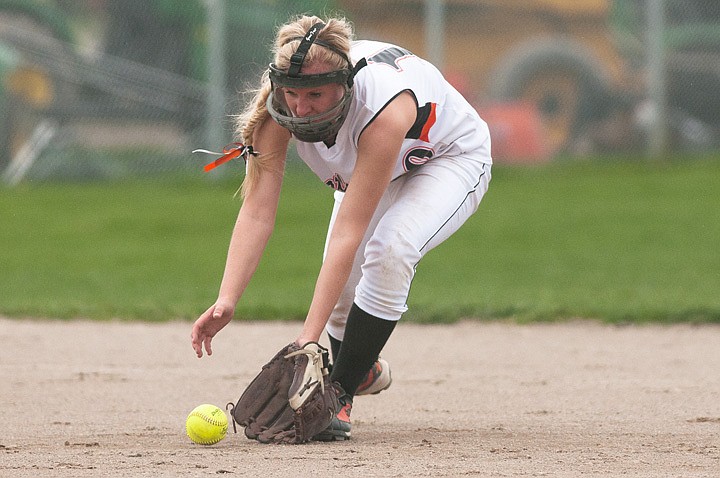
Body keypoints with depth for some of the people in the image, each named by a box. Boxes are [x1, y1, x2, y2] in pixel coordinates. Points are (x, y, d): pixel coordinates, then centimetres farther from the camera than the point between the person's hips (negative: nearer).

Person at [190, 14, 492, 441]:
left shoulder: (383, 107, -44)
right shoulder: (279, 104, -31)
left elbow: (348, 234, -44)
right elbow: (258, 211, -31)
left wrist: (309, 336, -46)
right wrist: (227, 301, -44)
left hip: (451, 161, -5)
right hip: (362, 172, 5)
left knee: (389, 251, -31)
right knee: (341, 286, -6)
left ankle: (340, 394, -17)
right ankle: (363, 370, 28)